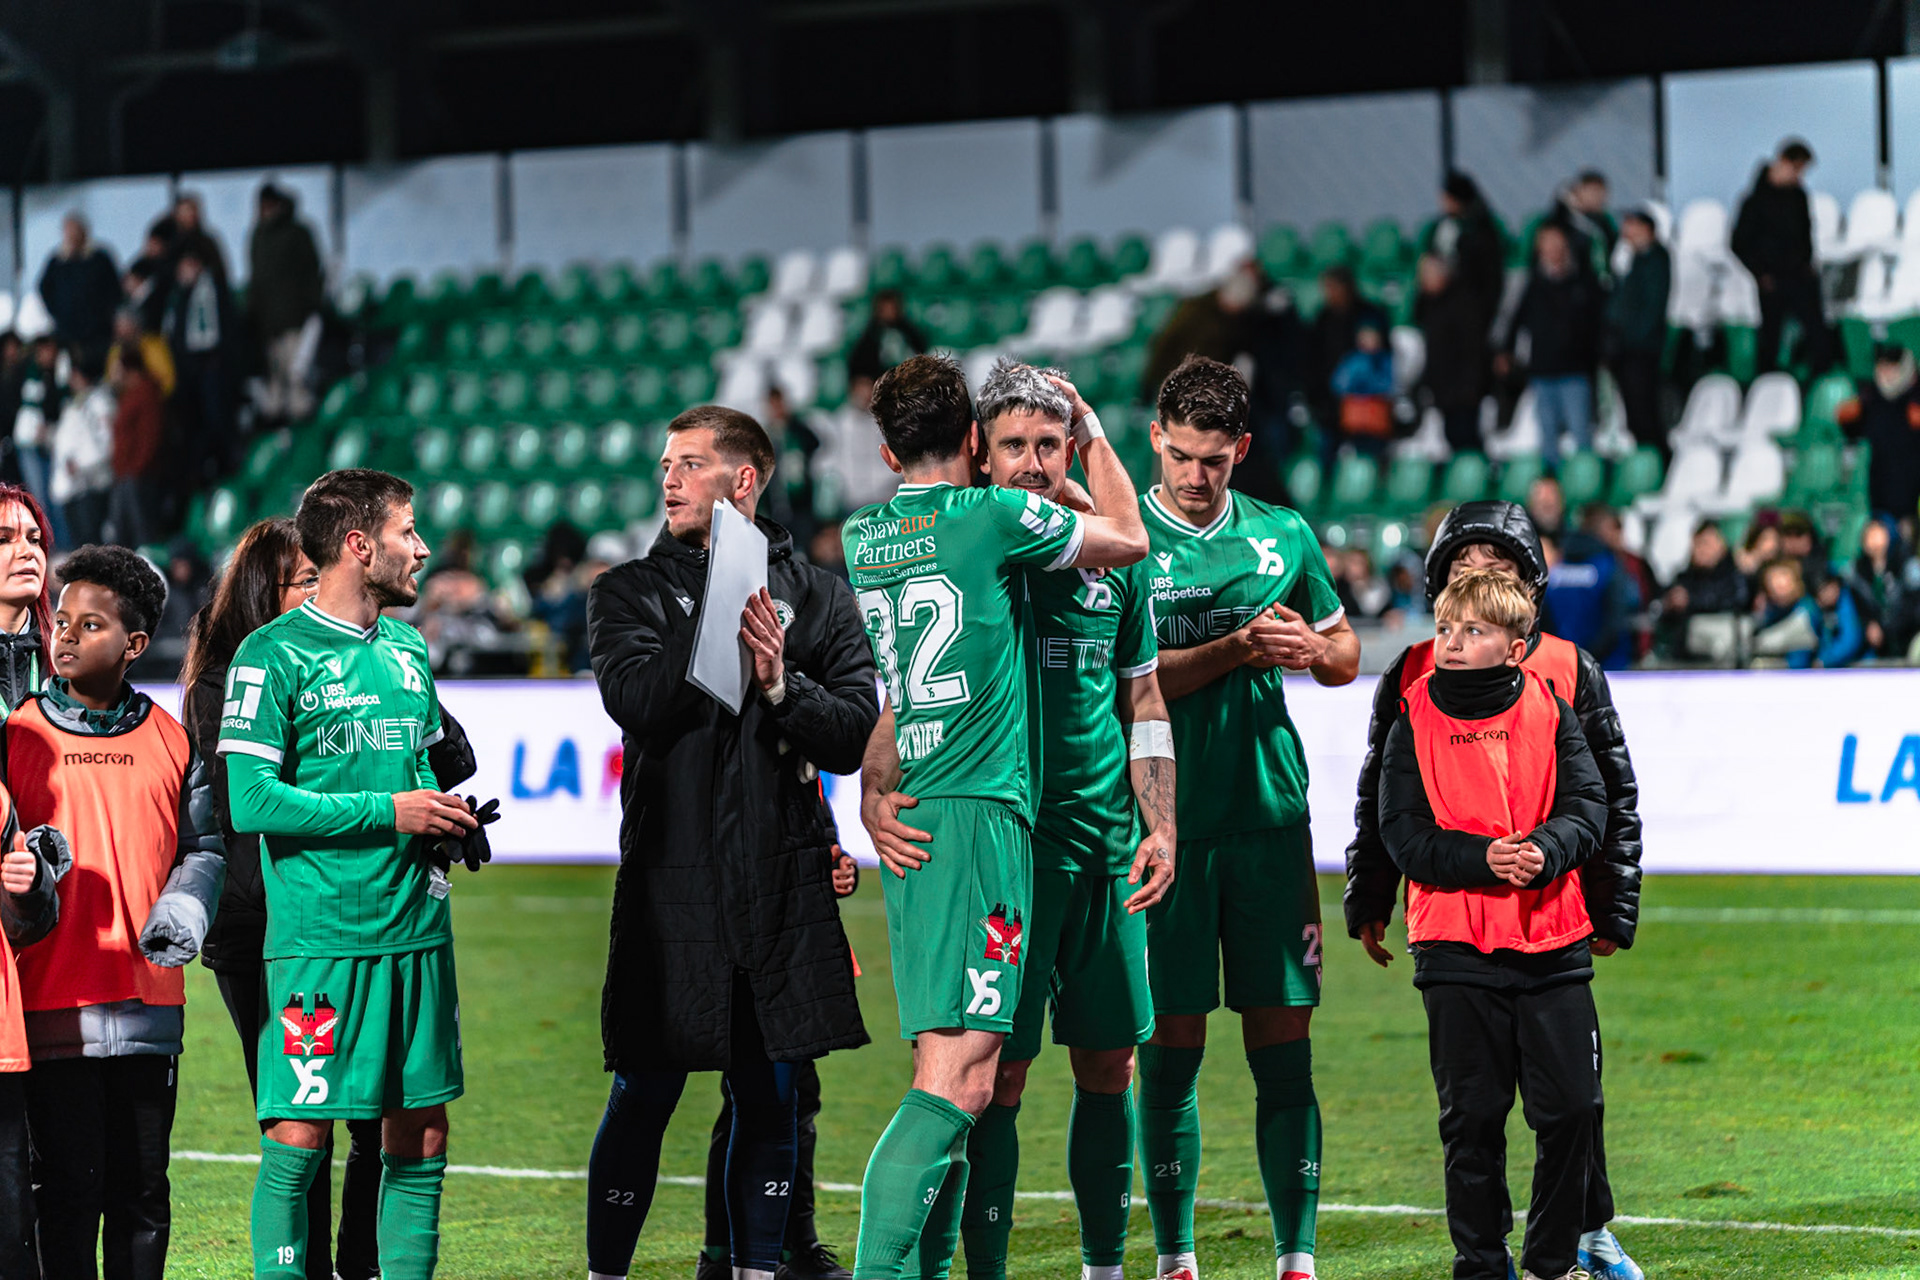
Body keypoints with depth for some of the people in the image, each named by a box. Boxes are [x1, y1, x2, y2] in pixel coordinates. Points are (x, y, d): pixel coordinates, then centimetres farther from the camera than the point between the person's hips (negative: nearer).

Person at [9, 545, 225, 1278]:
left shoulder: (171, 741, 9)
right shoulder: (17, 736, 2)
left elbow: (202, 846, 14)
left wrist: (185, 909, -5)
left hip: (149, 1005, 3)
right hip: (53, 1007, -3)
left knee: (142, 1190, 8)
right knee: (68, 1189, -3)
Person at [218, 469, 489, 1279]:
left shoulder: (409, 650, 15)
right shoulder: (274, 655, -7)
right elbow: (250, 800, -13)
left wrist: (446, 819, 5)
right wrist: (389, 812, -13)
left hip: (417, 929, 7)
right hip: (319, 933, -7)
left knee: (421, 1134, 7)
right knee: (299, 1135, -7)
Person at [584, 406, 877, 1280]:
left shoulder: (817, 599, 10)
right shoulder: (630, 593, 7)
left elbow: (855, 737, 2)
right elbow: (638, 703, -11)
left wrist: (783, 687, -14)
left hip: (785, 887, 1)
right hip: (671, 886, -1)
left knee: (769, 1094, 6)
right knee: (645, 1095, 0)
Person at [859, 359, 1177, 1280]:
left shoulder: (1112, 562, 9)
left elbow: (1143, 702, 15)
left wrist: (1159, 824, 6)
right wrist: (875, 795, -20)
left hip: (1106, 846, 4)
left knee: (1108, 1065, 8)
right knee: (998, 1073, -6)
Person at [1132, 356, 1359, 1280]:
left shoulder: (1284, 536, 11)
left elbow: (1346, 655, 22)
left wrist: (1310, 647, -1)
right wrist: (1239, 649, -17)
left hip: (1270, 818, 3)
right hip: (1164, 822, -3)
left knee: (1282, 1046, 2)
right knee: (1171, 1047, 0)